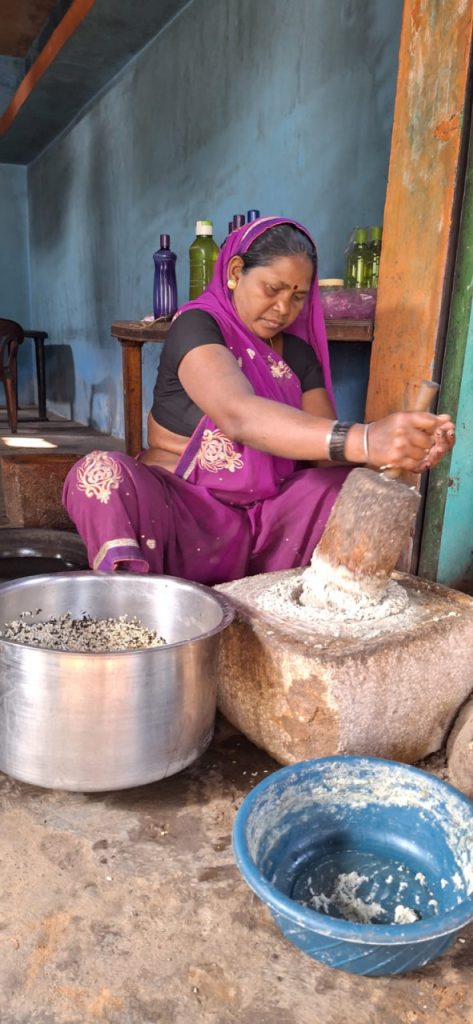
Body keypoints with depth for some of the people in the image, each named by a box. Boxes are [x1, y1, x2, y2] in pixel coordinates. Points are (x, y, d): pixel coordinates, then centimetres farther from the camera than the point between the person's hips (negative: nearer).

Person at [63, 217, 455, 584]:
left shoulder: (299, 353, 8)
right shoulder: (197, 326, -11)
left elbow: (324, 449, -3)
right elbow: (240, 416, -32)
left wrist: (407, 451, -24)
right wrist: (361, 441, -46)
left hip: (265, 520, 5)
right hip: (183, 512, -4)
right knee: (102, 473, -32)